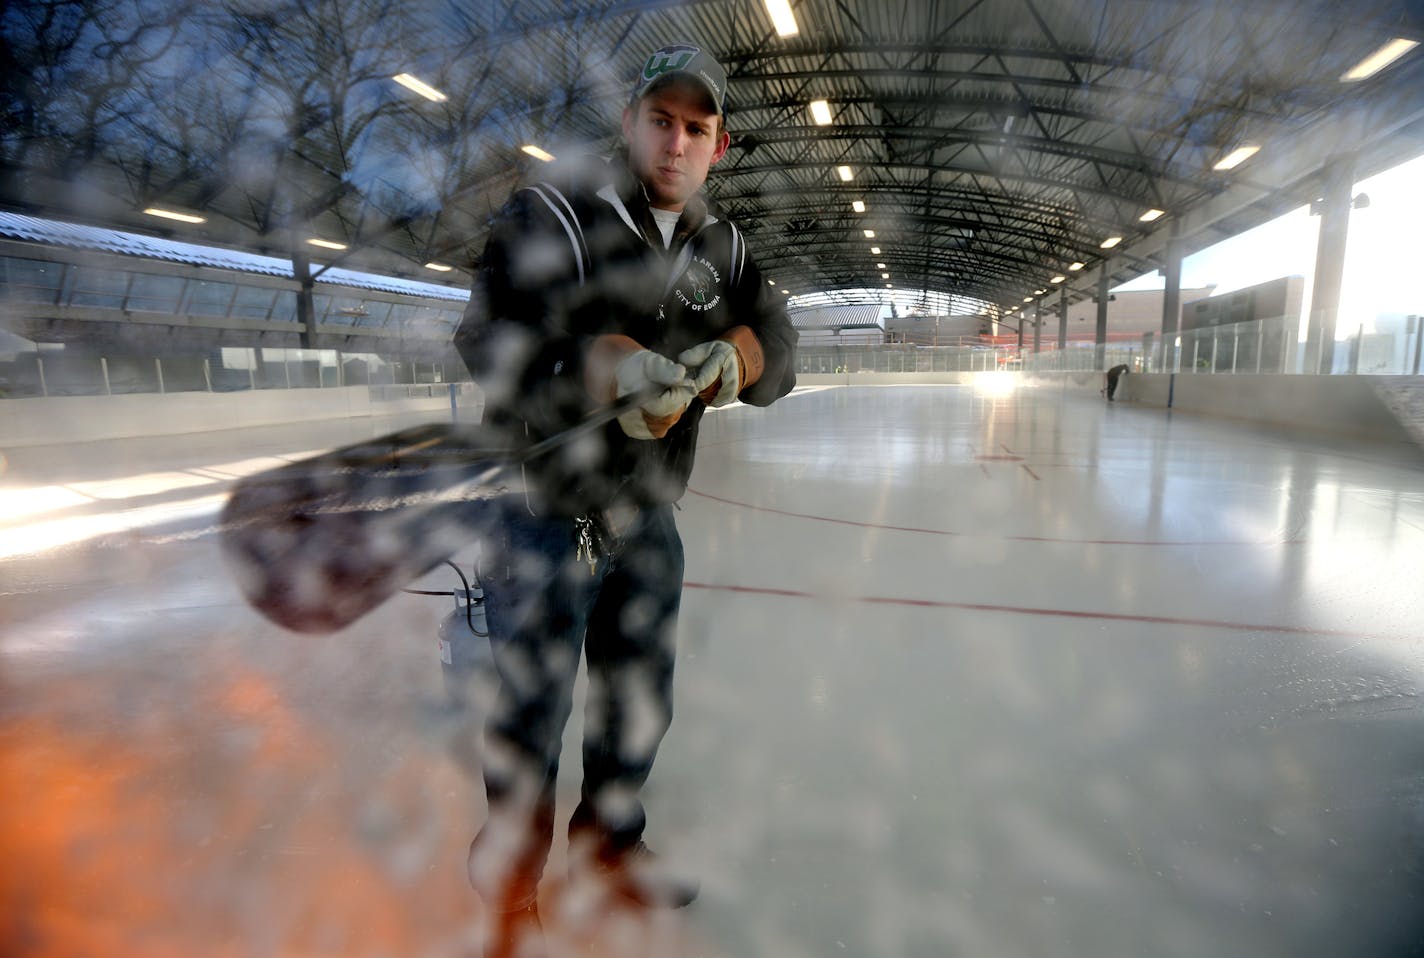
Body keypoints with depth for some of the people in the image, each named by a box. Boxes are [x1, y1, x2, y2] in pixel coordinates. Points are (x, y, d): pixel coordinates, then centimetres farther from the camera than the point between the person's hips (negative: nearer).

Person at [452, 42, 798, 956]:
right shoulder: (555, 213, -12)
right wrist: (610, 368, -35)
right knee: (532, 705, 7)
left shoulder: (722, 245, 7)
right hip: (544, 511, -5)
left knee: (640, 698, 18)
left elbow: (777, 348, 3)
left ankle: (609, 838, 45)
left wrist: (729, 358, -19)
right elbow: (492, 340, -22)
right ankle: (512, 879, 36)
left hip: (647, 517, 6)